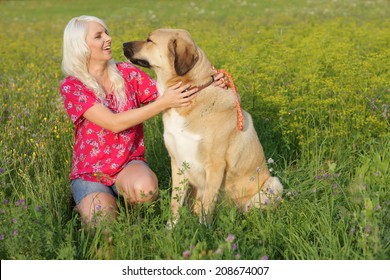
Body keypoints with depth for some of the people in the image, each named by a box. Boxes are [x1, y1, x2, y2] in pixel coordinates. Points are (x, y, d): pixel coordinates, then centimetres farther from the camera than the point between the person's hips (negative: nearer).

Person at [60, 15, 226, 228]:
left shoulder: (126, 73, -1)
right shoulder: (71, 86, -12)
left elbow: (168, 96, -2)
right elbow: (114, 123, -22)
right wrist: (163, 103, -29)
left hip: (129, 163, 2)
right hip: (90, 172, -2)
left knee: (145, 188, -35)